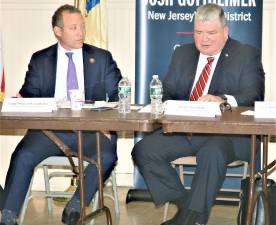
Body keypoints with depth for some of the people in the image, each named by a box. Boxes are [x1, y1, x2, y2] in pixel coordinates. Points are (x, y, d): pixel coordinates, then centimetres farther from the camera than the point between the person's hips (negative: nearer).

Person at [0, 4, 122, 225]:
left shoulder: (102, 58, 12)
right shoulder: (40, 60, 14)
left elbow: (118, 95, 7)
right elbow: (28, 95, 12)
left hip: (91, 129, 0)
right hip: (49, 127, 0)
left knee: (106, 156, -30)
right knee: (24, 155, -26)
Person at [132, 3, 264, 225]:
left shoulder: (247, 55, 3)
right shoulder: (182, 53, 18)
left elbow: (253, 95, -10)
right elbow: (168, 92, 18)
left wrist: (222, 99, -30)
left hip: (227, 132, -5)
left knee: (212, 153, -38)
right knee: (143, 150, -16)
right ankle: (185, 206, -6)